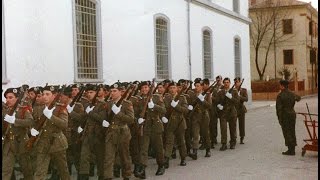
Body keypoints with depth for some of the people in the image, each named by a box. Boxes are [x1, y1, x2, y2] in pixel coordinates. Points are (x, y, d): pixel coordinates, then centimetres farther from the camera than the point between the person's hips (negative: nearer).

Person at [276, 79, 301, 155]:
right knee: (292, 132, 12)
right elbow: (298, 98, 28)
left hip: (284, 116, -6)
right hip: (292, 114, 6)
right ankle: (292, 149, 16)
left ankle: (290, 150, -3)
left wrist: (279, 119, -11)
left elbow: (279, 108, -16)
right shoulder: (292, 94, 4)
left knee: (287, 133, -2)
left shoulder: (280, 96, -14)